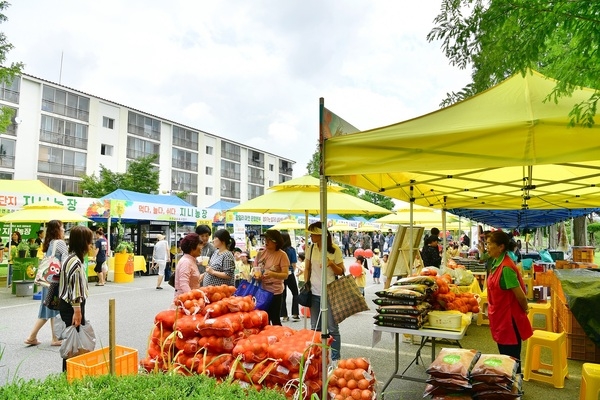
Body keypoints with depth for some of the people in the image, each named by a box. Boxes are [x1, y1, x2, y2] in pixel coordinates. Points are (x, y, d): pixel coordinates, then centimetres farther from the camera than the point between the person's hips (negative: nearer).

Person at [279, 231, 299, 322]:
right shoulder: (291, 250, -11)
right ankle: (295, 314, 14)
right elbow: (294, 265, -9)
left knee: (283, 295, 10)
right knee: (295, 293, 16)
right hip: (289, 274, -2)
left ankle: (284, 316, 14)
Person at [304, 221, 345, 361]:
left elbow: (341, 272, -3)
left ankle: (336, 359, 16)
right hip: (314, 293, 4)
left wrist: (331, 263, -21)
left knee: (332, 328, 3)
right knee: (315, 328, 14)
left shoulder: (335, 250, -8)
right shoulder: (311, 248, 3)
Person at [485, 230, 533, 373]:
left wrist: (525, 310, -4)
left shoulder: (505, 268, -25)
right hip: (501, 319, 9)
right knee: (505, 358, 22)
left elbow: (521, 296, -22)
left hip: (509, 321, -9)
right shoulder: (497, 263, 4)